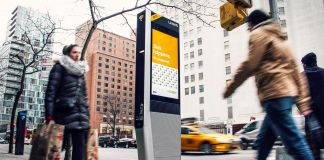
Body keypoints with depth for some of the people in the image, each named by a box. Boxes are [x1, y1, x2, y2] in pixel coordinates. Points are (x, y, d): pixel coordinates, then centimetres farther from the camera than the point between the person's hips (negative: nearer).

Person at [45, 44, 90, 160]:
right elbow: (51, 91, -6)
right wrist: (49, 115, -14)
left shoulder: (81, 71, 19)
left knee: (80, 148, 0)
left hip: (80, 114, 5)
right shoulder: (60, 67, 2)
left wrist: (87, 115, 14)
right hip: (65, 112, -5)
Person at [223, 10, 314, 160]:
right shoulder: (279, 38, 30)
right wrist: (303, 102, 19)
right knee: (264, 140, 14)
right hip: (287, 93, 9)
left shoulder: (259, 33, 4)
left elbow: (250, 65, -10)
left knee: (293, 141, -10)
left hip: (274, 94, -9)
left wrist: (231, 87, 1)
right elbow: (296, 72, 22)